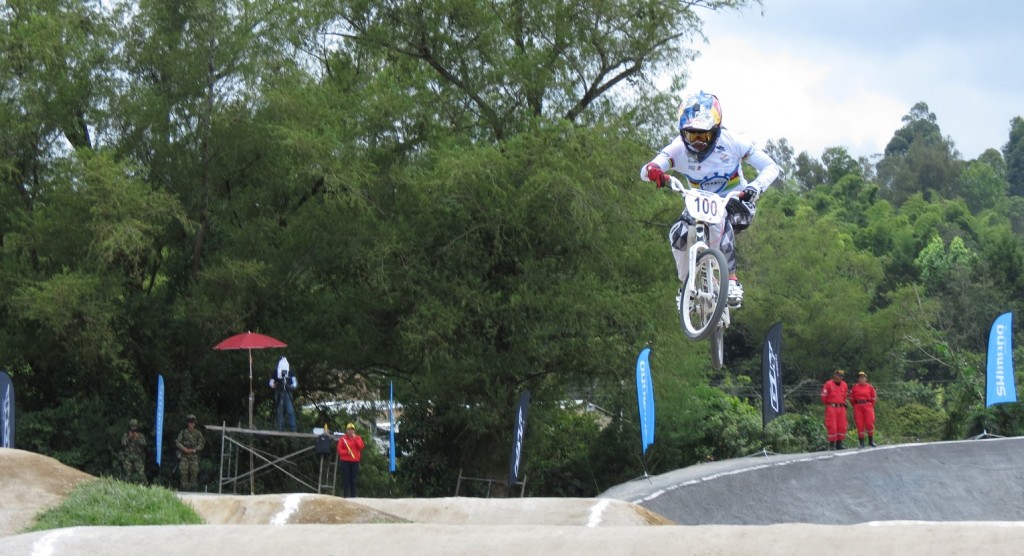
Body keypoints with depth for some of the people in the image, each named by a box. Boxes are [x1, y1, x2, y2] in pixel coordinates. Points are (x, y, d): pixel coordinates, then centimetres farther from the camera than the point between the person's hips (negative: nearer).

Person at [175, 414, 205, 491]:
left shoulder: (198, 433, 10)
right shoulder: (183, 432, 9)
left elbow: (201, 444, 5)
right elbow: (177, 442, 3)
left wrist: (194, 450, -11)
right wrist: (184, 449, -12)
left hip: (194, 456, 0)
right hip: (184, 456, 0)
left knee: (194, 472, -7)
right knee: (184, 473, -7)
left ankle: (194, 489, -4)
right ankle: (184, 489, -6)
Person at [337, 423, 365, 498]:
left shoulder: (358, 438, 12)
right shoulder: (342, 439, 5)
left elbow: (361, 446, -3)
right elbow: (339, 449, 0)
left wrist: (355, 438, -7)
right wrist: (346, 452, -16)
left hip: (355, 461, 2)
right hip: (345, 461, -2)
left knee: (353, 479, 2)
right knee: (346, 479, -5)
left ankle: (353, 495, 5)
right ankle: (346, 495, -4)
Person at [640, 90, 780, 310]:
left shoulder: (732, 143, -21)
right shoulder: (679, 148, -19)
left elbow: (771, 166, -17)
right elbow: (644, 172, -30)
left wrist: (756, 187, -38)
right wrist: (652, 170, -56)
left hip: (736, 202, -3)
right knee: (678, 234, -24)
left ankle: (731, 280, -29)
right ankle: (685, 284, 1)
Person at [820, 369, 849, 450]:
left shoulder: (844, 385, 10)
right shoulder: (828, 384, -6)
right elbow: (824, 396, -2)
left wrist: (843, 404, 16)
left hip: (841, 408, 5)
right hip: (831, 408, -5)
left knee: (842, 426, 4)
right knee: (832, 426, -5)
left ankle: (839, 444, 13)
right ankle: (831, 445, -1)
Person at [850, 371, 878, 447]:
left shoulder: (870, 387, 6)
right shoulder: (854, 387, 5)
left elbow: (873, 398, 12)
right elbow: (851, 398, 11)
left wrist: (871, 406, 10)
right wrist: (856, 406, 11)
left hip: (868, 406, 0)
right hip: (858, 406, 0)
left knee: (870, 423, -5)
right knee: (860, 425, -1)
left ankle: (871, 441, 8)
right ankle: (861, 443, 4)